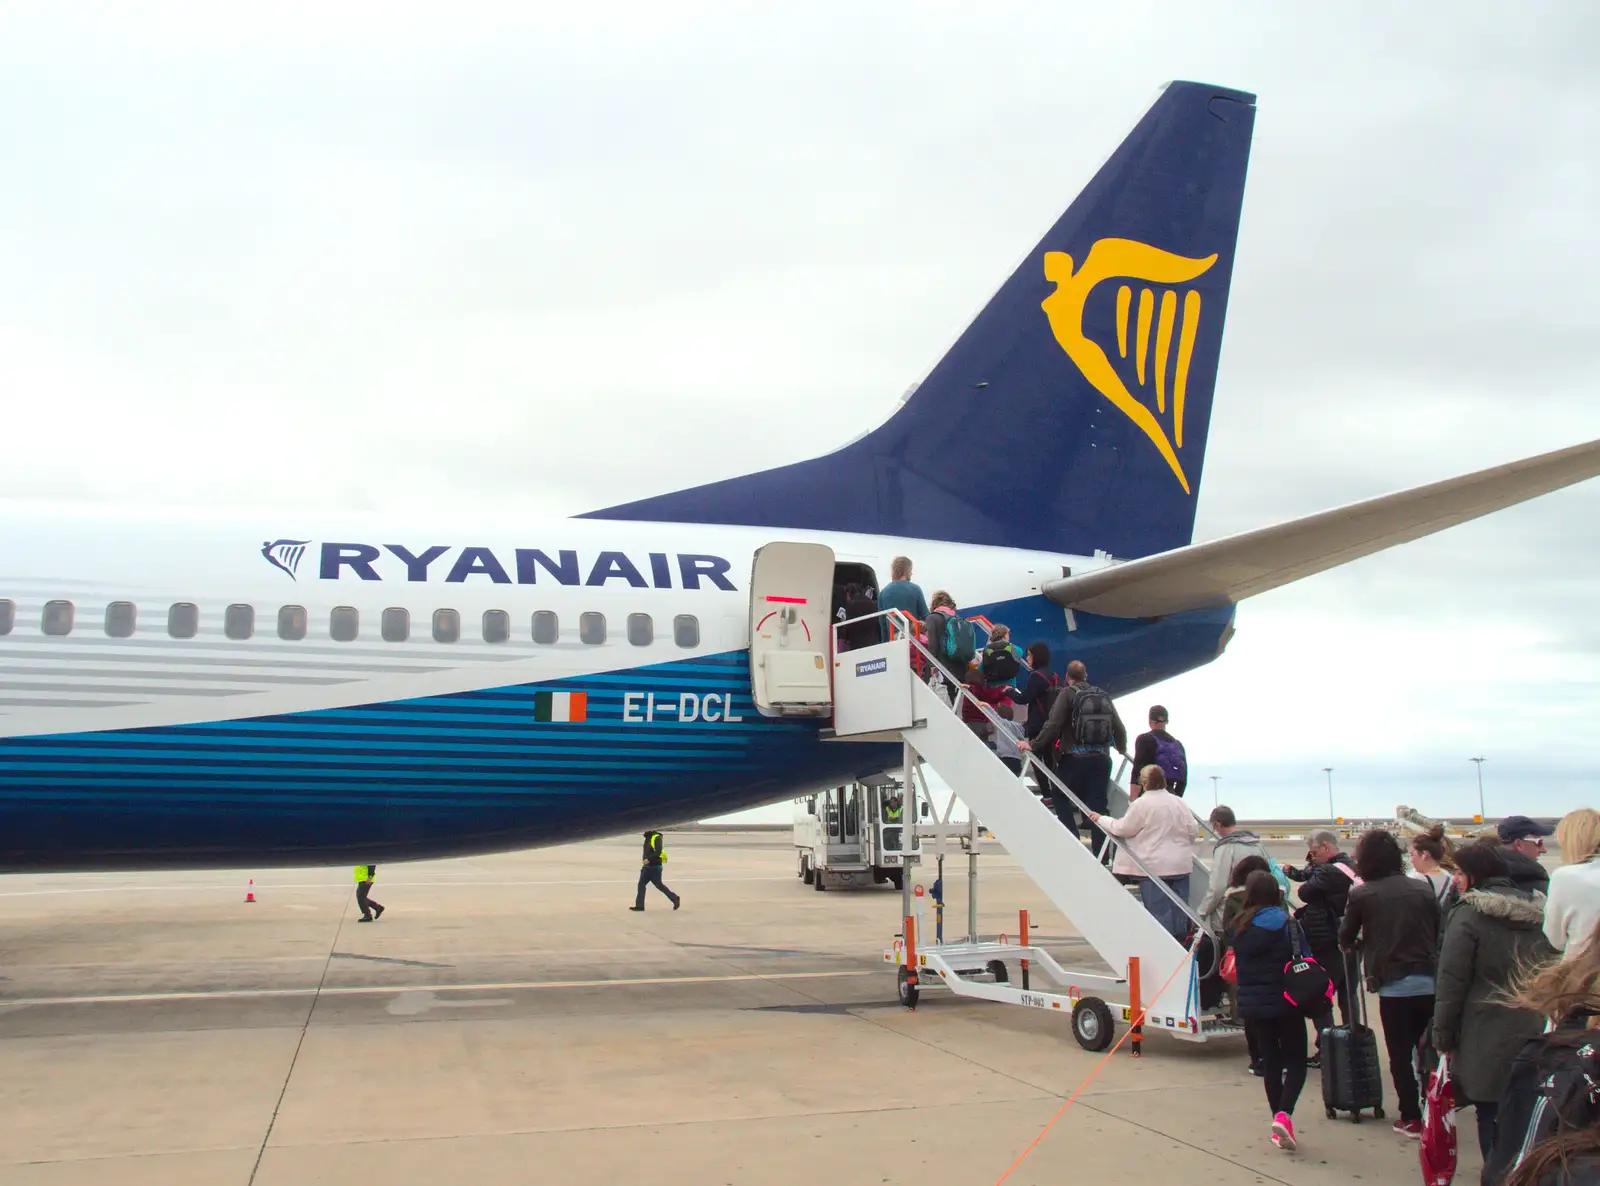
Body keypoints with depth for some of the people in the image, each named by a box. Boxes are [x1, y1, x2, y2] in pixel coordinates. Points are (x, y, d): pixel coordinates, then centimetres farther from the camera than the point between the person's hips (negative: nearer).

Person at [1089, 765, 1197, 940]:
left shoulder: (1141, 804, -13)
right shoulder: (1178, 802, 4)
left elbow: (1122, 828, -6)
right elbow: (1192, 830, 9)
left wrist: (1100, 819, 8)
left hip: (1154, 866, -5)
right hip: (1180, 865, 5)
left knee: (1159, 908, 0)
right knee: (1179, 907, 11)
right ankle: (1180, 942, 17)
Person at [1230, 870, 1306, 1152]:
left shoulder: (1238, 926, 1)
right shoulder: (1282, 920, -13)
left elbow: (1238, 964, 9)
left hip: (1251, 1006, 4)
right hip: (1285, 1002, -4)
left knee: (1270, 1063, 13)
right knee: (1296, 1062, 5)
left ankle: (1279, 1125, 15)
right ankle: (1284, 1114, -18)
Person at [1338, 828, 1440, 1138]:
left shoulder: (1361, 895, -4)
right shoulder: (1422, 889, 5)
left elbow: (1345, 937, 8)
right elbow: (1438, 931, 10)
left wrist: (1353, 943, 29)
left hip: (1393, 984, -4)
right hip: (1429, 981, 4)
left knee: (1400, 1054, 6)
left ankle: (1411, 1118, 7)